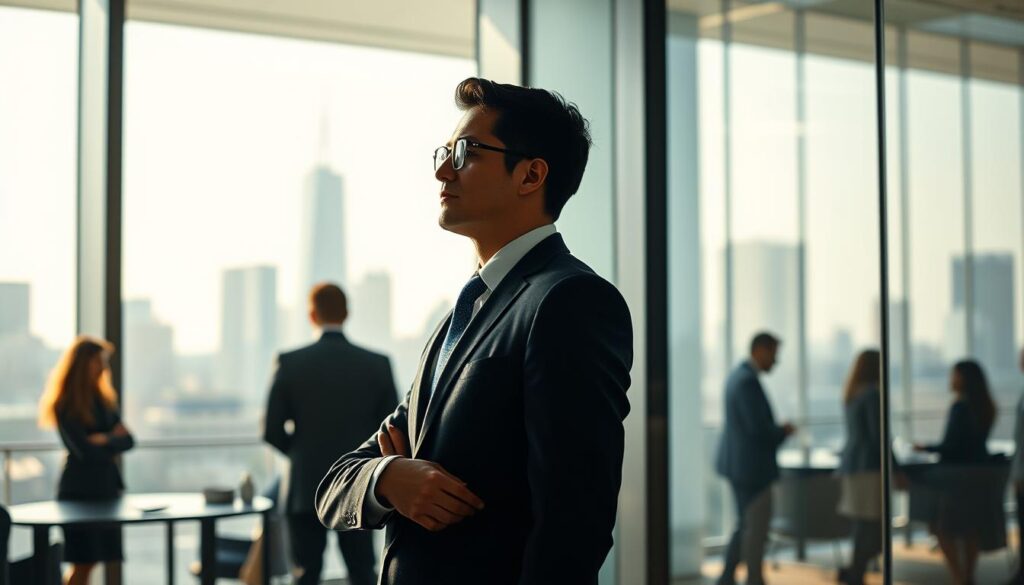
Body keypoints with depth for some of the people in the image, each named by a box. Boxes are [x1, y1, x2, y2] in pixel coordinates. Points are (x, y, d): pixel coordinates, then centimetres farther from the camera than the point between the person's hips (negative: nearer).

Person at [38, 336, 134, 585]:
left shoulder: (102, 399, 13)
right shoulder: (65, 406, -8)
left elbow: (127, 440, 6)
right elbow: (86, 450, -17)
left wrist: (106, 441, -13)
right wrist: (113, 444, 0)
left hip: (107, 484, 7)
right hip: (80, 488, -6)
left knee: (113, 561, 2)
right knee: (84, 563, -5)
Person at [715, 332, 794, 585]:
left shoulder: (737, 375, 13)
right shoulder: (749, 381, -20)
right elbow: (757, 428, -24)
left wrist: (778, 429, 11)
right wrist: (783, 431, -6)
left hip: (737, 463, 10)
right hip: (751, 466, -10)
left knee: (746, 525, 16)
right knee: (756, 527, 0)